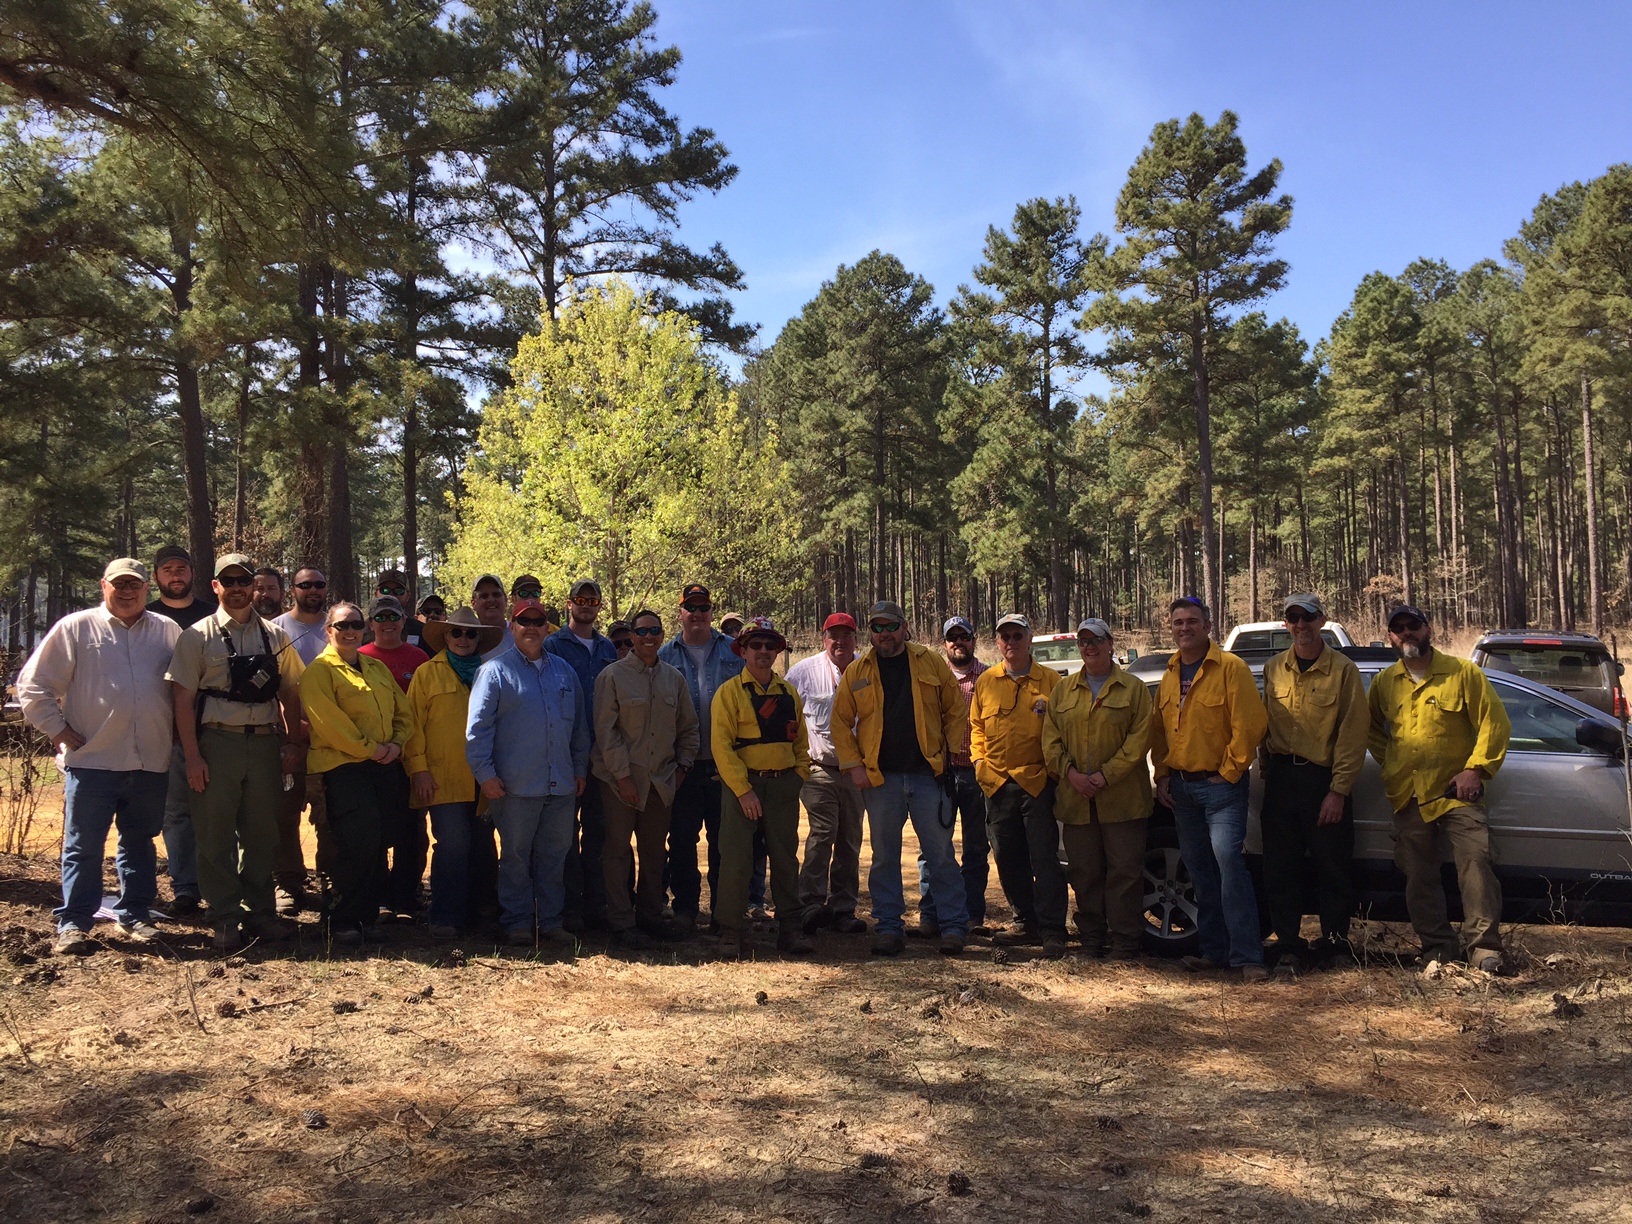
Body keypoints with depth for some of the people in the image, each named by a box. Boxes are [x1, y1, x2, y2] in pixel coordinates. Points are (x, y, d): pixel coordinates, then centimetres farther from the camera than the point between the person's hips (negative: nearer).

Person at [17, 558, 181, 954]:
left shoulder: (168, 631, 7)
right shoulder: (76, 628, 0)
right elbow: (33, 685, 1)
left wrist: (178, 732, 6)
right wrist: (58, 729, -4)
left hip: (151, 762, 3)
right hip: (92, 758, -3)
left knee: (140, 843, 13)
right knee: (83, 845, 2)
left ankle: (133, 915, 23)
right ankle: (73, 923, 10)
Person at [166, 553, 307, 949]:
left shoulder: (274, 636, 9)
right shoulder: (198, 636, 0)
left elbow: (290, 693, 13)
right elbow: (183, 698, -3)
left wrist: (291, 742, 7)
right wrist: (193, 757, -9)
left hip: (265, 742, 3)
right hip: (217, 742, -2)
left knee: (262, 834, 10)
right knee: (216, 835, 3)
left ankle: (261, 912, 22)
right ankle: (225, 919, 14)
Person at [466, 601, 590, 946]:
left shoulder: (564, 672, 13)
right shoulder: (496, 671, -1)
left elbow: (579, 725, 17)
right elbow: (477, 726, -5)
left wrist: (580, 769, 13)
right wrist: (484, 772, -11)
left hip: (561, 785, 4)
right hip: (515, 785, -4)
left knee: (554, 856, 9)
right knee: (516, 856, 5)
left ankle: (551, 921, 19)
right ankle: (517, 923, 15)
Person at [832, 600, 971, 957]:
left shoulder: (930, 663, 4)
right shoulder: (857, 672, 6)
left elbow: (956, 710, 7)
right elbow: (840, 722, 8)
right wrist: (853, 765, -2)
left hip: (929, 775, -1)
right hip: (880, 779, 1)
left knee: (940, 853, 3)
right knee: (884, 857, 7)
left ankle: (953, 926, 12)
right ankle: (888, 926, 16)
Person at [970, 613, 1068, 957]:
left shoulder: (1050, 680, 1)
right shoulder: (986, 681, 11)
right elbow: (976, 725, 18)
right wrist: (979, 760, 7)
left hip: (1037, 782, -4)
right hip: (997, 783, 4)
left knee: (1044, 857, -4)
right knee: (1007, 858, 10)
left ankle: (1053, 930, 2)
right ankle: (1027, 922, 23)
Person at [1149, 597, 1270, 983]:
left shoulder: (1231, 668, -9)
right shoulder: (1170, 676, 13)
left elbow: (1250, 724, -14)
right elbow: (1159, 731, 17)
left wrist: (1229, 773, -12)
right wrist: (1162, 776, 9)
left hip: (1220, 784, -7)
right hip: (1181, 787, 7)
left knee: (1227, 859, -16)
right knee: (1199, 869, 11)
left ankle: (1247, 956, -10)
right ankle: (1214, 950, 21)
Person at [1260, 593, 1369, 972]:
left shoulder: (1343, 669, -4)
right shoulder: (1273, 670, 9)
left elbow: (1353, 733, -7)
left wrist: (1338, 790, -11)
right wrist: (1269, 772, 6)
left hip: (1324, 778, -3)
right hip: (1281, 779, 4)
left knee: (1333, 867, 5)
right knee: (1280, 867, 4)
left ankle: (1335, 941, 20)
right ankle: (1287, 945, 13)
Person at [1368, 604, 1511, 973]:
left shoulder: (1463, 673, -2)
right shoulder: (1384, 682, 9)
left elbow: (1495, 722, -3)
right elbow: (1372, 729, 24)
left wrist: (1476, 768, -10)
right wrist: (1389, 763, 10)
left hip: (1455, 791, -4)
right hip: (1407, 797, 4)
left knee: (1475, 861, -14)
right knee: (1418, 876, 7)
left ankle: (1483, 946, -6)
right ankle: (1438, 947, 16)